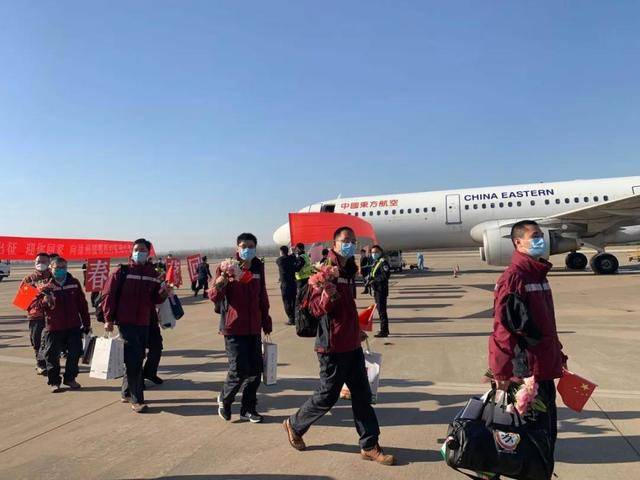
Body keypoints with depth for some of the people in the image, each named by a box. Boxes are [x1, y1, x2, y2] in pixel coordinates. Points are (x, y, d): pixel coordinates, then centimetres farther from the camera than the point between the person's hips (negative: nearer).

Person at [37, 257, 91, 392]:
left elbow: (82, 304, 6)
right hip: (54, 328, -2)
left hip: (74, 326, 2)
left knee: (74, 354, 8)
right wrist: (46, 299, -32)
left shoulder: (74, 283, 3)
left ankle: (70, 378, 26)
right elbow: (40, 304, -9)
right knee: (52, 356, 6)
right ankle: (54, 381, 22)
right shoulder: (47, 286, -2)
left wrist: (86, 323, 7)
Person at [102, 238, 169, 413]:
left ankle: (127, 393, 30)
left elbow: (155, 299, 9)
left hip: (144, 323, 5)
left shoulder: (152, 274, 7)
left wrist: (163, 292, -12)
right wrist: (108, 319, -10)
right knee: (134, 360, -7)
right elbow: (108, 294, -6)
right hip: (126, 322, -5)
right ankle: (136, 399, 2)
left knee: (135, 359, 14)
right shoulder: (122, 271, -5)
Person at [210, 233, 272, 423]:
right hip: (234, 328, -5)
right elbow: (215, 298, -16)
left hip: (254, 328, 5)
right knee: (239, 370, -5)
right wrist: (219, 285, -36)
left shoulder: (258, 268, 7)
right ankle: (224, 399, 24)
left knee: (255, 370, 9)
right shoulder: (227, 268, -8)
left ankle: (248, 409, 26)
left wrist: (266, 320, 17)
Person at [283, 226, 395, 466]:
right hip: (333, 346, -8)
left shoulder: (349, 271, 11)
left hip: (352, 344, 8)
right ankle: (294, 425, 29)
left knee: (362, 394, 10)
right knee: (327, 396, 5)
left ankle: (369, 446, 21)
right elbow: (315, 308, -20)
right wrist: (326, 296, -40)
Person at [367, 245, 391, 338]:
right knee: (380, 309, 16)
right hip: (376, 289, 10)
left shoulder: (383, 262, -12)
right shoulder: (374, 262, 18)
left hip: (381, 289, -10)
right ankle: (385, 329, 27)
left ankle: (384, 331, -2)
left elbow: (386, 275, -22)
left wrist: (374, 280, -21)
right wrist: (369, 279, 3)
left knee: (381, 310, -7)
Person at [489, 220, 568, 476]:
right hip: (526, 370, -9)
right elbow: (503, 327, -22)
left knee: (549, 431, 20)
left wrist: (558, 353, 24)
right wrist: (501, 370, -23)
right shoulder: (514, 277, -17)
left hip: (545, 368, 9)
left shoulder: (539, 274, 12)